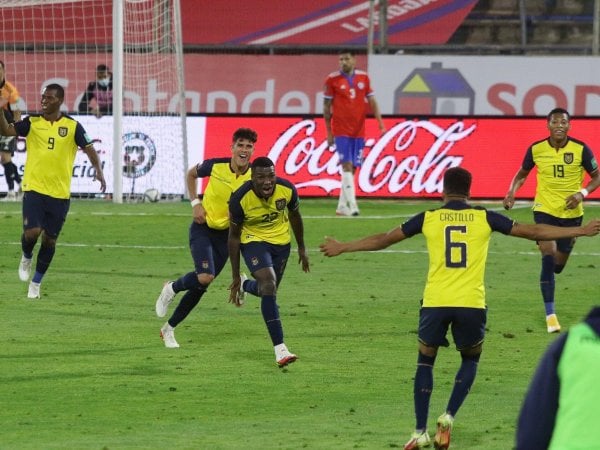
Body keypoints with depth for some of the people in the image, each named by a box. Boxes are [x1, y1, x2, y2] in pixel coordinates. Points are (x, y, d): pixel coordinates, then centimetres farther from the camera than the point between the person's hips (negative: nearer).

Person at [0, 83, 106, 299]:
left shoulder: (72, 126, 0)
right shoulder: (32, 122, 1)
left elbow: (88, 148, 0)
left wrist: (98, 170, -17)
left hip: (60, 194, 1)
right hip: (34, 189, -1)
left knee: (50, 240, 6)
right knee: (32, 232, -16)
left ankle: (36, 283, 23)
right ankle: (26, 258, 19)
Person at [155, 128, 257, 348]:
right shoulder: (215, 165, -14)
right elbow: (191, 174, 7)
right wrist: (195, 203, -4)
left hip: (226, 233, 2)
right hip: (203, 228, -2)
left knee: (200, 286, 5)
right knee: (205, 277, -24)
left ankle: (169, 328, 23)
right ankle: (172, 289, 9)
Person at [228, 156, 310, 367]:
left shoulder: (287, 190, -21)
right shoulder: (240, 199, -28)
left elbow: (295, 216, 2)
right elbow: (234, 235, -14)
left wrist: (302, 248, 13)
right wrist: (235, 276, -10)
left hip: (281, 241, 4)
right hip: (254, 241, -4)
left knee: (268, 290, 16)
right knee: (269, 286, -23)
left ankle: (246, 286, 56)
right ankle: (280, 349, -24)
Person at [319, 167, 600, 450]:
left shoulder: (428, 219, 5)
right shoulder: (484, 218, 5)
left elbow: (382, 240, 13)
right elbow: (532, 231, 9)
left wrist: (343, 248, 27)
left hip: (435, 303, 0)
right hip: (471, 304, 0)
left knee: (425, 362, 18)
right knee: (470, 360, 23)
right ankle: (448, 418, 4)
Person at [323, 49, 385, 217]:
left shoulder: (363, 77, 8)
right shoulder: (332, 79, -2)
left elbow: (371, 101, 12)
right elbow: (327, 106, 3)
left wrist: (380, 122, 2)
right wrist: (329, 132, 2)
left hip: (359, 130, 4)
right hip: (341, 131, -4)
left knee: (352, 168, 5)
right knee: (347, 165, -14)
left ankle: (342, 206, 15)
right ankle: (352, 205, -20)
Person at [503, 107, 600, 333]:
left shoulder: (581, 149, -10)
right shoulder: (536, 149, -7)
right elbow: (522, 174, 9)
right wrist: (512, 192, -10)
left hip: (571, 212, 1)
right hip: (545, 210, -1)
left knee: (559, 263, 12)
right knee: (548, 255, -18)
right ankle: (550, 314, -12)